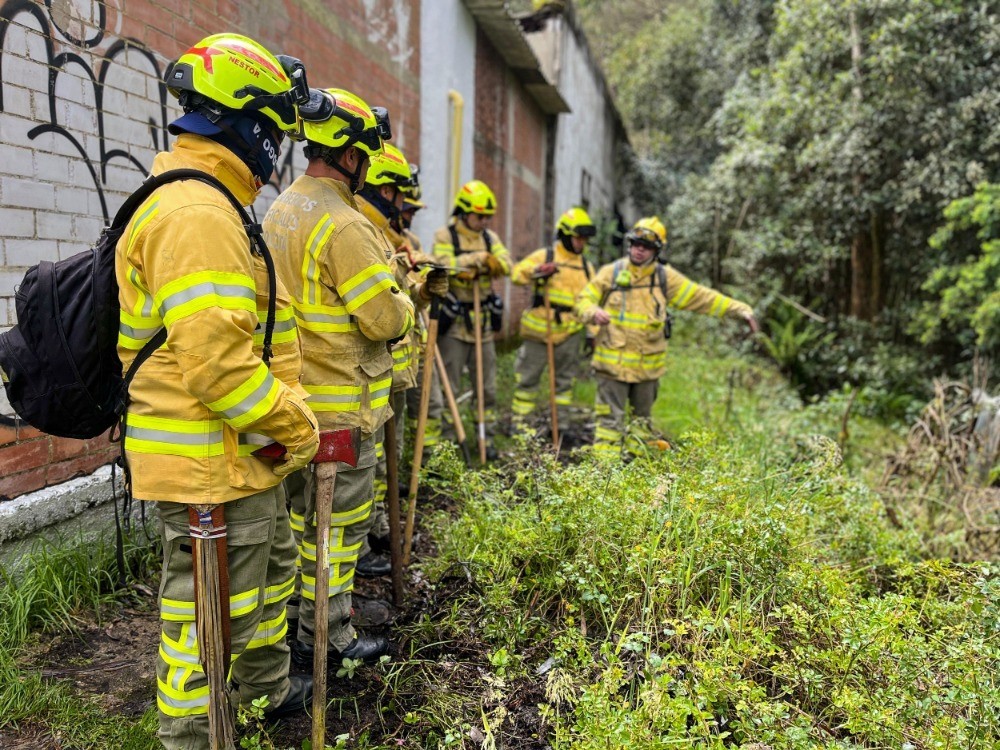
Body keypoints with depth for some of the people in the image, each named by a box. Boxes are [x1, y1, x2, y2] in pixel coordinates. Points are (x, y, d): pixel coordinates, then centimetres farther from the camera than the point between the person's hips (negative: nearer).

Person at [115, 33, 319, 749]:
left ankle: (269, 688, 47)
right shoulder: (197, 215, -21)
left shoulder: (202, 202, 15)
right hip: (211, 464, -11)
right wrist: (296, 425, -16)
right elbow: (216, 358, -29)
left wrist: (283, 423, 20)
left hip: (243, 455, 11)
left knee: (270, 567, 26)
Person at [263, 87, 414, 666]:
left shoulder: (281, 211, 11)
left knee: (305, 510, 20)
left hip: (297, 394, 10)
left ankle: (305, 610, 36)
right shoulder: (343, 224, -20)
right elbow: (386, 318, -21)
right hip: (341, 404, -9)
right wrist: (405, 307, 1)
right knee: (340, 520, 4)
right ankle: (326, 637, 17)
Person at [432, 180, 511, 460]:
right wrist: (478, 258, -18)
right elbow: (444, 265, -22)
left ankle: (487, 438, 24)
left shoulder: (490, 237, 11)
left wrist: (481, 264, -23)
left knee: (488, 387, 12)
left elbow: (506, 265, -4)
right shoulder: (444, 236, -4)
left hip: (483, 323, 5)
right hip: (454, 322, -5)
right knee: (449, 387, 0)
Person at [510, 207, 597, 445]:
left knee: (566, 380, 12)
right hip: (540, 329, -5)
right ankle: (519, 423, 13)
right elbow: (517, 273, -13)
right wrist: (537, 272, -32)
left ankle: (564, 425, 23)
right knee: (528, 378, 3)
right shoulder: (544, 256, -3)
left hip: (571, 333, 5)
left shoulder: (586, 265, 13)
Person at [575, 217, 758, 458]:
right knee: (611, 418, -2)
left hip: (649, 363, 3)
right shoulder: (611, 273, -3)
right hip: (614, 361, -3)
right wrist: (594, 312, -22)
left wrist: (739, 309, -1)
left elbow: (703, 297, 4)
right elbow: (583, 300, 1)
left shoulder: (666, 277, 2)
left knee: (642, 416, 17)